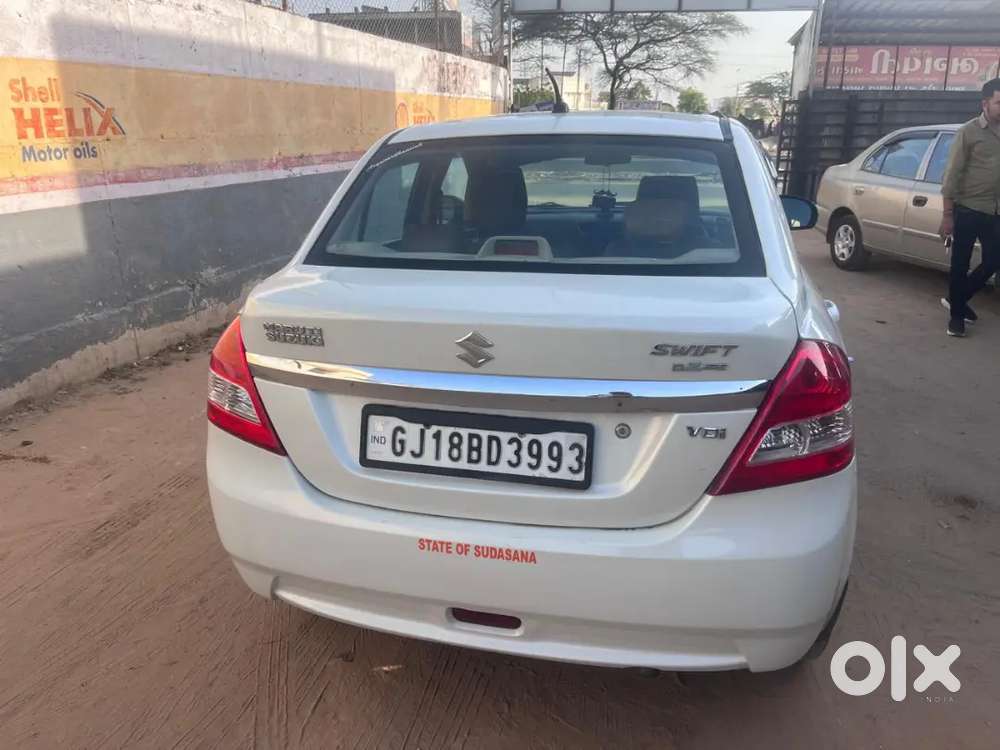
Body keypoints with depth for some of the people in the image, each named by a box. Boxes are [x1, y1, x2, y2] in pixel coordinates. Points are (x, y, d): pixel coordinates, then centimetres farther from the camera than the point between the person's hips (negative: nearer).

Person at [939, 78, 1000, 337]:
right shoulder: (970, 131, -5)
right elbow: (953, 174, -7)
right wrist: (948, 215, -11)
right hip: (968, 209, -5)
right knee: (960, 264, 3)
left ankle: (957, 300, 28)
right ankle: (957, 315, 15)